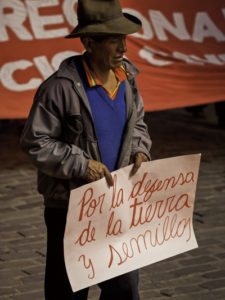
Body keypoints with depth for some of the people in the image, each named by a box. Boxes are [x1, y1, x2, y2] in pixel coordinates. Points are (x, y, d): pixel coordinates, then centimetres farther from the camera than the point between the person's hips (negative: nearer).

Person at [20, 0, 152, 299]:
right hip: (69, 207, -5)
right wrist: (81, 164, -22)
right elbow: (35, 143, -15)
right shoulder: (60, 87, -20)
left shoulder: (127, 78, 1)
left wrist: (139, 150, -3)